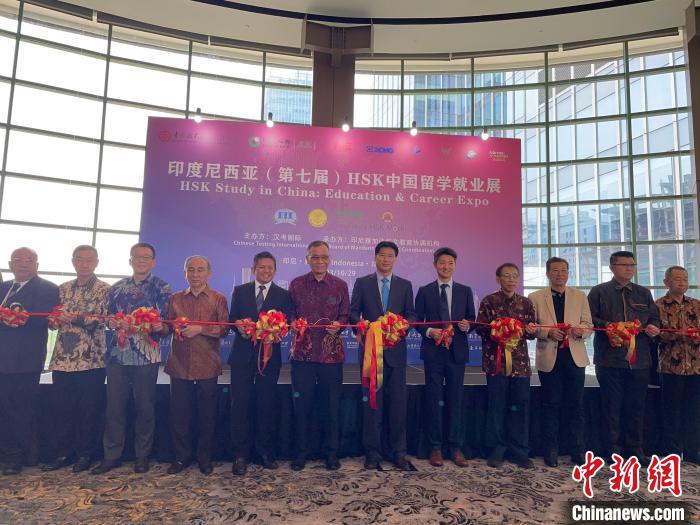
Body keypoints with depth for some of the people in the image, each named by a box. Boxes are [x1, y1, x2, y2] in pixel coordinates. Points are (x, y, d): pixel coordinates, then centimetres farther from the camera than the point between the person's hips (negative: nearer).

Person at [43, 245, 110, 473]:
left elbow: (104, 320, -11)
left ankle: (85, 454, 18)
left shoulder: (105, 289, -1)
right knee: (63, 409, 10)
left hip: (91, 359, -4)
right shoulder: (63, 289, 14)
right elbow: (53, 319, 17)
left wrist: (75, 317, -20)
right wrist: (56, 318, -4)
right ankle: (64, 453, 24)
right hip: (63, 358, 5)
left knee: (90, 410, 3)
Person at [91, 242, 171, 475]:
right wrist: (112, 323, -6)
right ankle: (112, 454, 21)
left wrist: (159, 327, -23)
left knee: (145, 407, 5)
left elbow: (166, 321, -2)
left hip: (147, 355, -3)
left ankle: (142, 456, 19)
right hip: (117, 354, 3)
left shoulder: (162, 287, 2)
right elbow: (108, 317, 16)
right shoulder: (117, 287, 14)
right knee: (114, 406, 7)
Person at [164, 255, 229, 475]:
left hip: (207, 366, -2)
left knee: (207, 415, 7)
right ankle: (182, 456, 25)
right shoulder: (175, 299, 12)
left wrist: (200, 329, -18)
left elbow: (224, 328, -6)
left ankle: (205, 457, 23)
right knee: (179, 414, 8)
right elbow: (168, 327, 10)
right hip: (180, 364, 2)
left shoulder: (218, 299, 4)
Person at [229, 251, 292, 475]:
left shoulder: (283, 295, 5)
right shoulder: (240, 291, 9)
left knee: (266, 405, 8)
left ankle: (265, 452, 21)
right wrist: (241, 328, -16)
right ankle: (240, 455, 12)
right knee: (239, 404, 1)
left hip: (269, 355, 0)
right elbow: (232, 319, 5)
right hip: (242, 355, 1)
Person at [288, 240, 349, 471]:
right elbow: (290, 315, 8)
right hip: (302, 352, 0)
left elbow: (346, 316, 7)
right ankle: (301, 451, 22)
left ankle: (331, 452, 23)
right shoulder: (296, 284, 6)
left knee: (332, 404, 7)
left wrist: (337, 325, -13)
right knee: (301, 404, 6)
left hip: (331, 353, 0)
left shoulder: (340, 285, 5)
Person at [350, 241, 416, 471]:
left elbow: (411, 314, 7)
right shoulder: (362, 283, 6)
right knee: (371, 403, 4)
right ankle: (372, 453, 14)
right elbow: (353, 313, 2)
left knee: (398, 402, 4)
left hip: (396, 350, 1)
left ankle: (398, 453, 16)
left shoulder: (405, 285, 11)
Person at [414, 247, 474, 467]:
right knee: (433, 400, 4)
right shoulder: (424, 291, 6)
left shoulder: (465, 291, 10)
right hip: (433, 351, -1)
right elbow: (417, 321, 5)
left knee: (456, 400, 5)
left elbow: (472, 319, 10)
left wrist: (467, 325, -12)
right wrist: (429, 331, -14)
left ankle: (456, 447, 16)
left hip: (457, 351, 1)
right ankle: (435, 448, 13)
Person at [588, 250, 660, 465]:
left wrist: (653, 327, -3)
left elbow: (654, 317, 18)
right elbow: (590, 319, -2)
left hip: (639, 359, 4)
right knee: (612, 407, 3)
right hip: (610, 359, -3)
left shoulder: (643, 293, 16)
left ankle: (636, 450, 22)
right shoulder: (598, 292, 4)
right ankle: (614, 450, 13)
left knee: (636, 407, 9)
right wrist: (608, 326, -17)